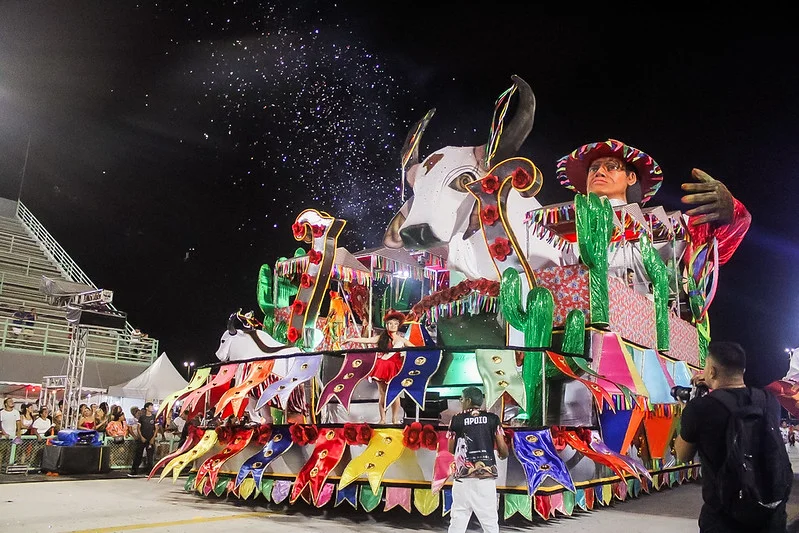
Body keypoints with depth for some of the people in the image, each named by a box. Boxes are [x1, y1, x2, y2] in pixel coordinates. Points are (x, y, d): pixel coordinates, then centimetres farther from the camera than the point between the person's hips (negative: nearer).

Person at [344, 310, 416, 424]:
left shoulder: (402, 340, 10)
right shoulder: (381, 338, 10)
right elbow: (366, 340, 5)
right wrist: (351, 339, 0)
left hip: (394, 368, -1)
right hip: (382, 367, 1)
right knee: (382, 394, 3)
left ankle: (395, 419, 6)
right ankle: (382, 419, 11)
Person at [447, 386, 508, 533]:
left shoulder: (457, 419, 2)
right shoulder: (493, 419, 3)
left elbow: (451, 449, 9)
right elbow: (502, 448, 1)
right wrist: (503, 455, 24)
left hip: (463, 477, 0)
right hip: (486, 475, 1)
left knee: (458, 519, 5)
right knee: (490, 520, 6)